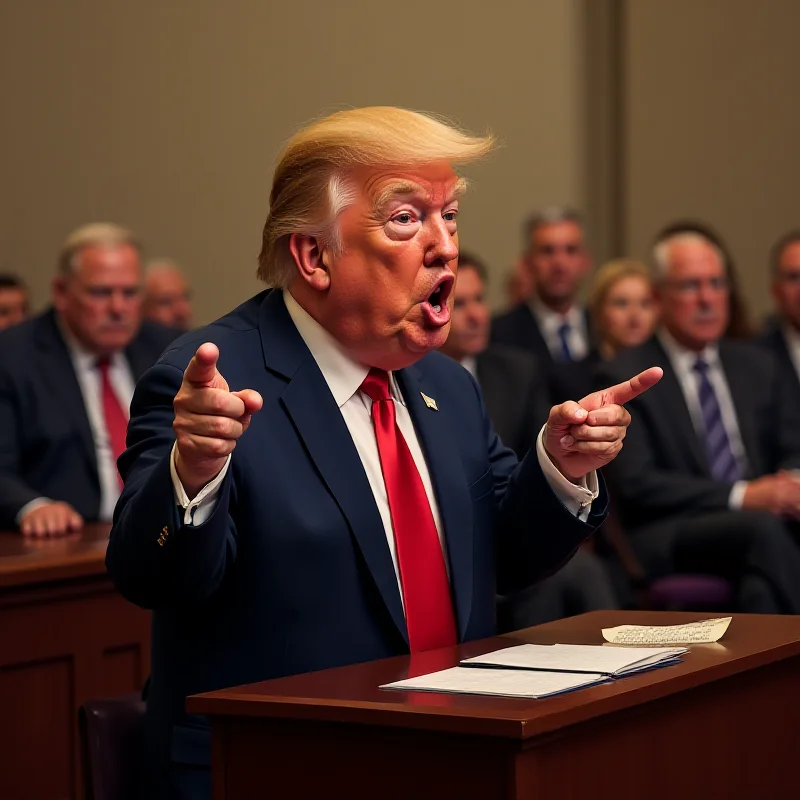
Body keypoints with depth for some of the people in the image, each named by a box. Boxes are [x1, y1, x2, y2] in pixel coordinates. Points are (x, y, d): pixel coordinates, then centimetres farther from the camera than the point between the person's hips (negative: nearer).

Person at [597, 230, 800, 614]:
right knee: (761, 527, -35)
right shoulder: (622, 377, 4)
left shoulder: (757, 366, 22)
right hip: (666, 538, -4)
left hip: (765, 518, 4)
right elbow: (635, 485, -7)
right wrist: (742, 496, -16)